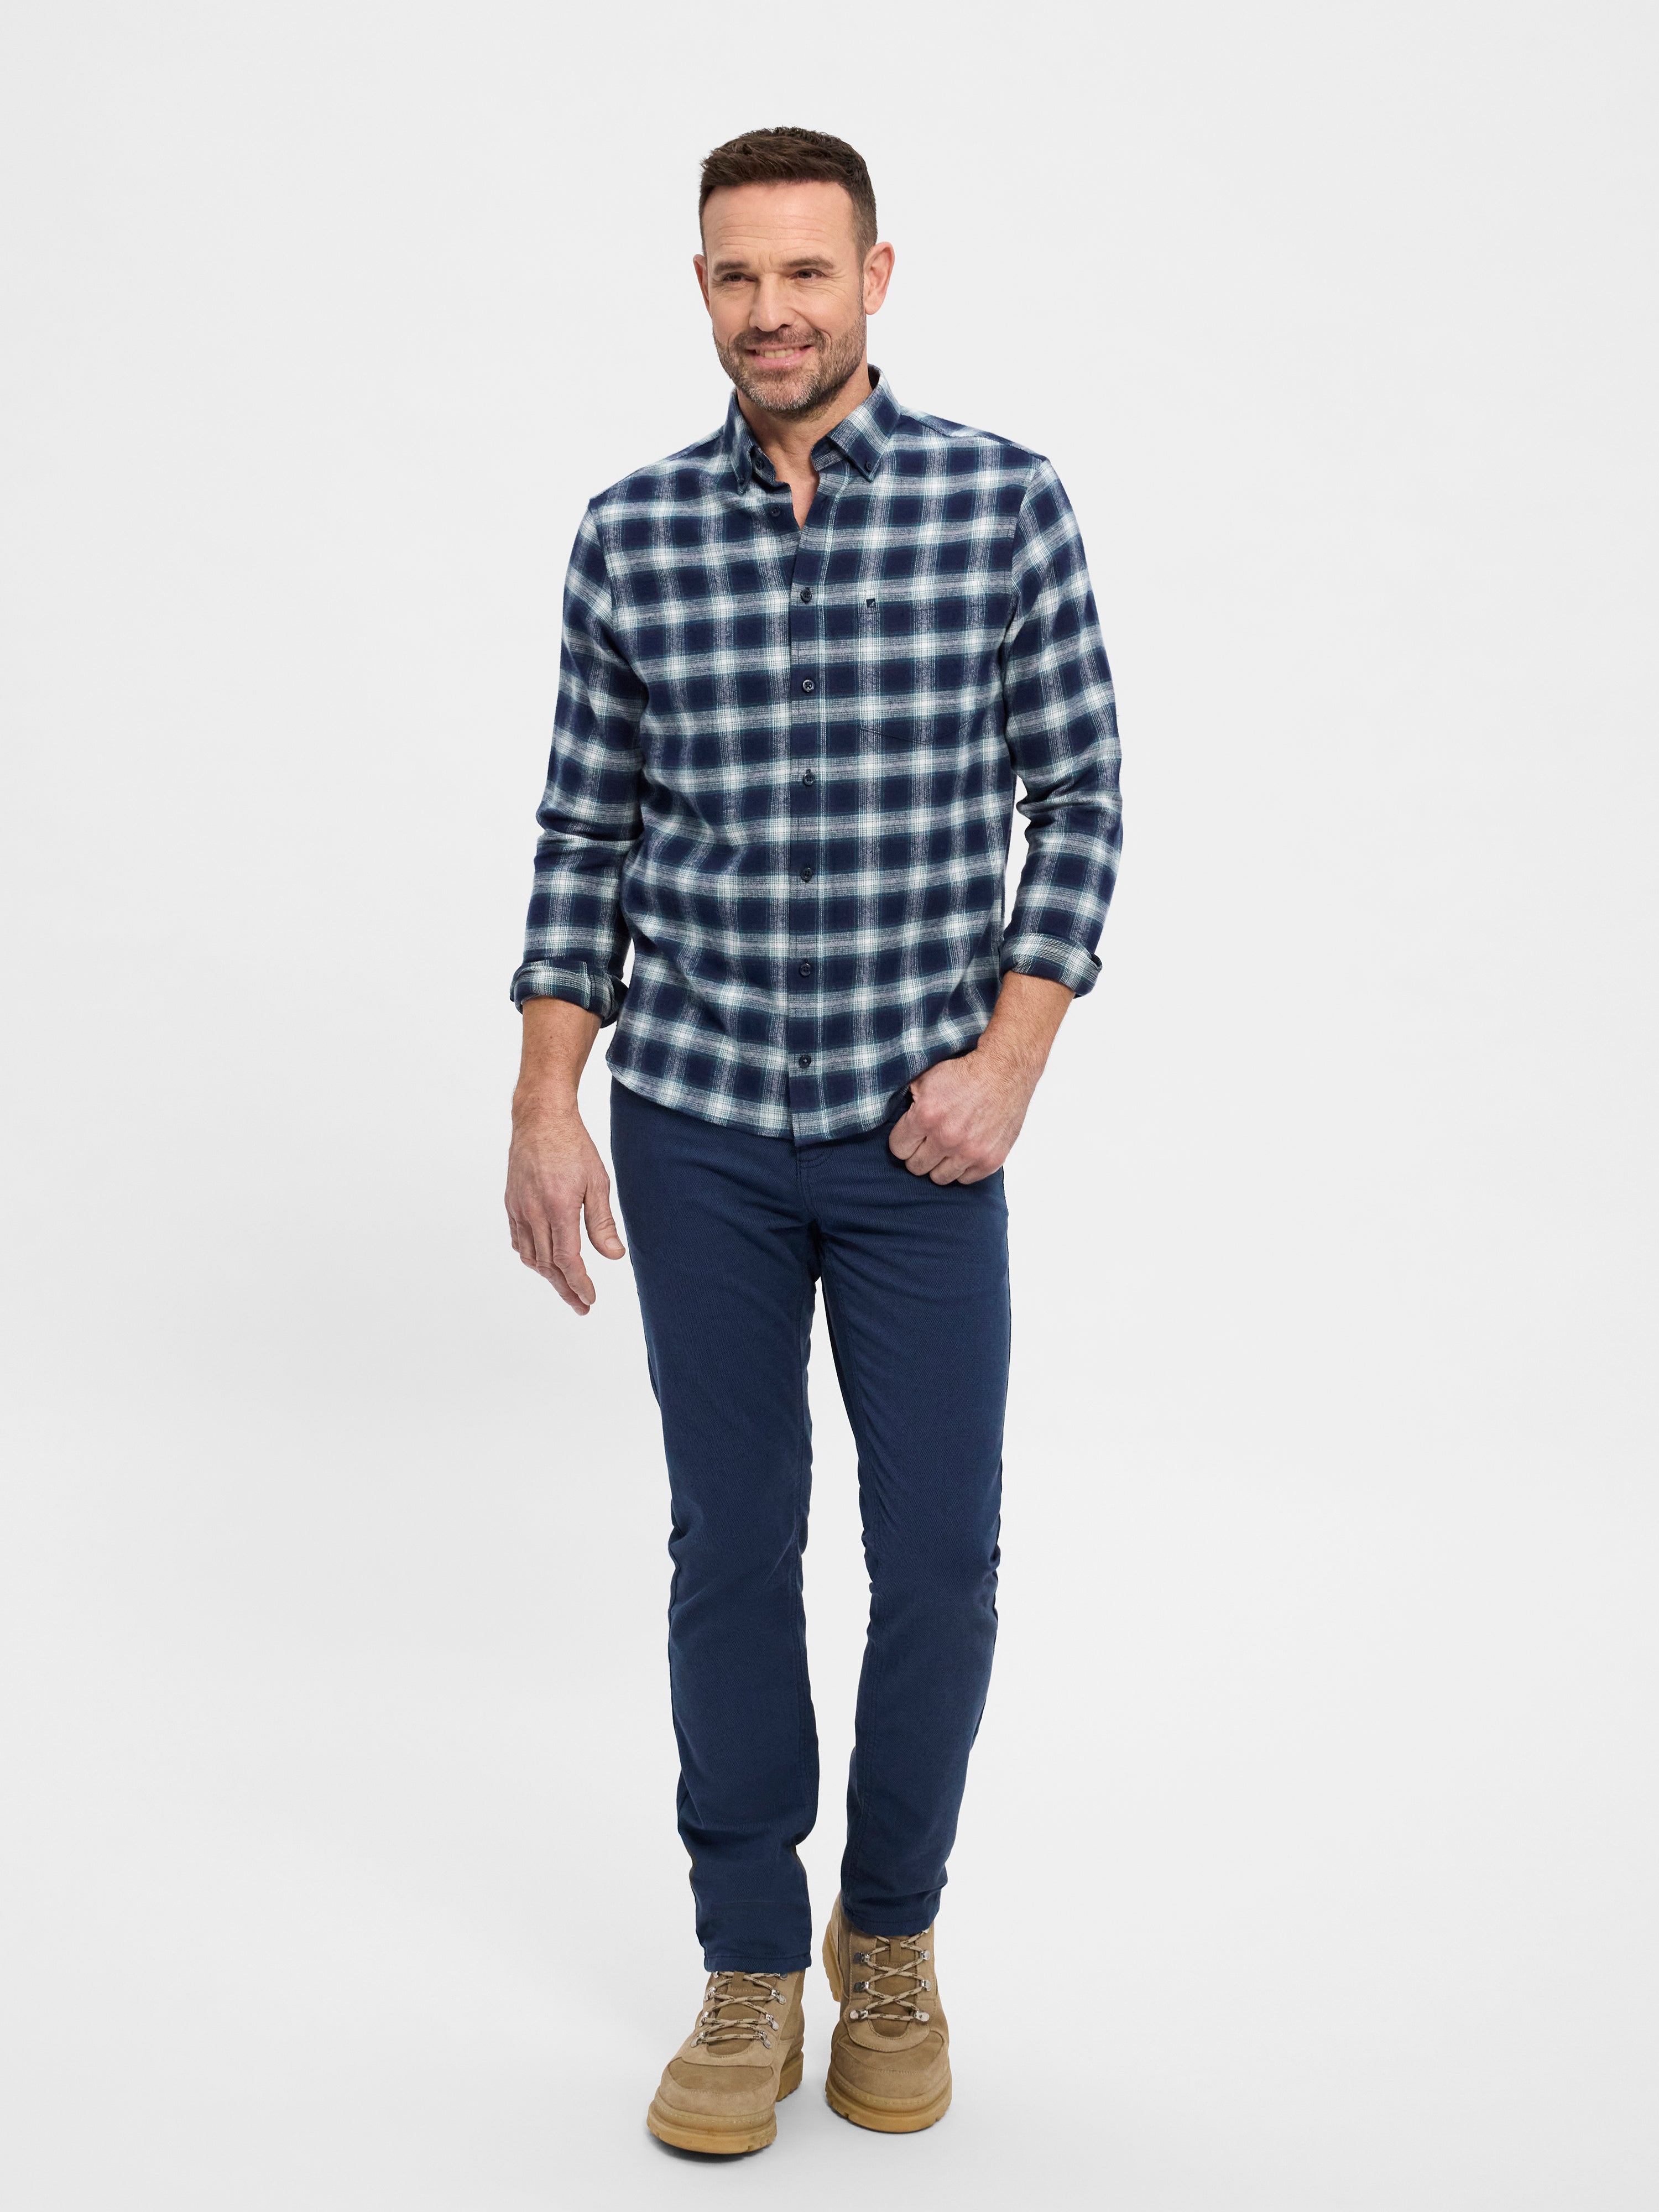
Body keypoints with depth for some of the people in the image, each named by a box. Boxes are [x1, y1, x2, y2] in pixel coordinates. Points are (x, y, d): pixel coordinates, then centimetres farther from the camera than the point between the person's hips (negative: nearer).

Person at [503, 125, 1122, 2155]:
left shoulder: (1005, 504, -3)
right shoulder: (631, 533, 3)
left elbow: (1079, 795, 0)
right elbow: (586, 835, 6)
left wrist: (1010, 1054, -10)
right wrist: (545, 1106, 1)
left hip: (919, 1134, -1)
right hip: (695, 1127, 1)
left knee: (938, 1556, 3)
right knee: (731, 1550, 7)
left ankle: (893, 1934, 28)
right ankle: (750, 1970, 23)